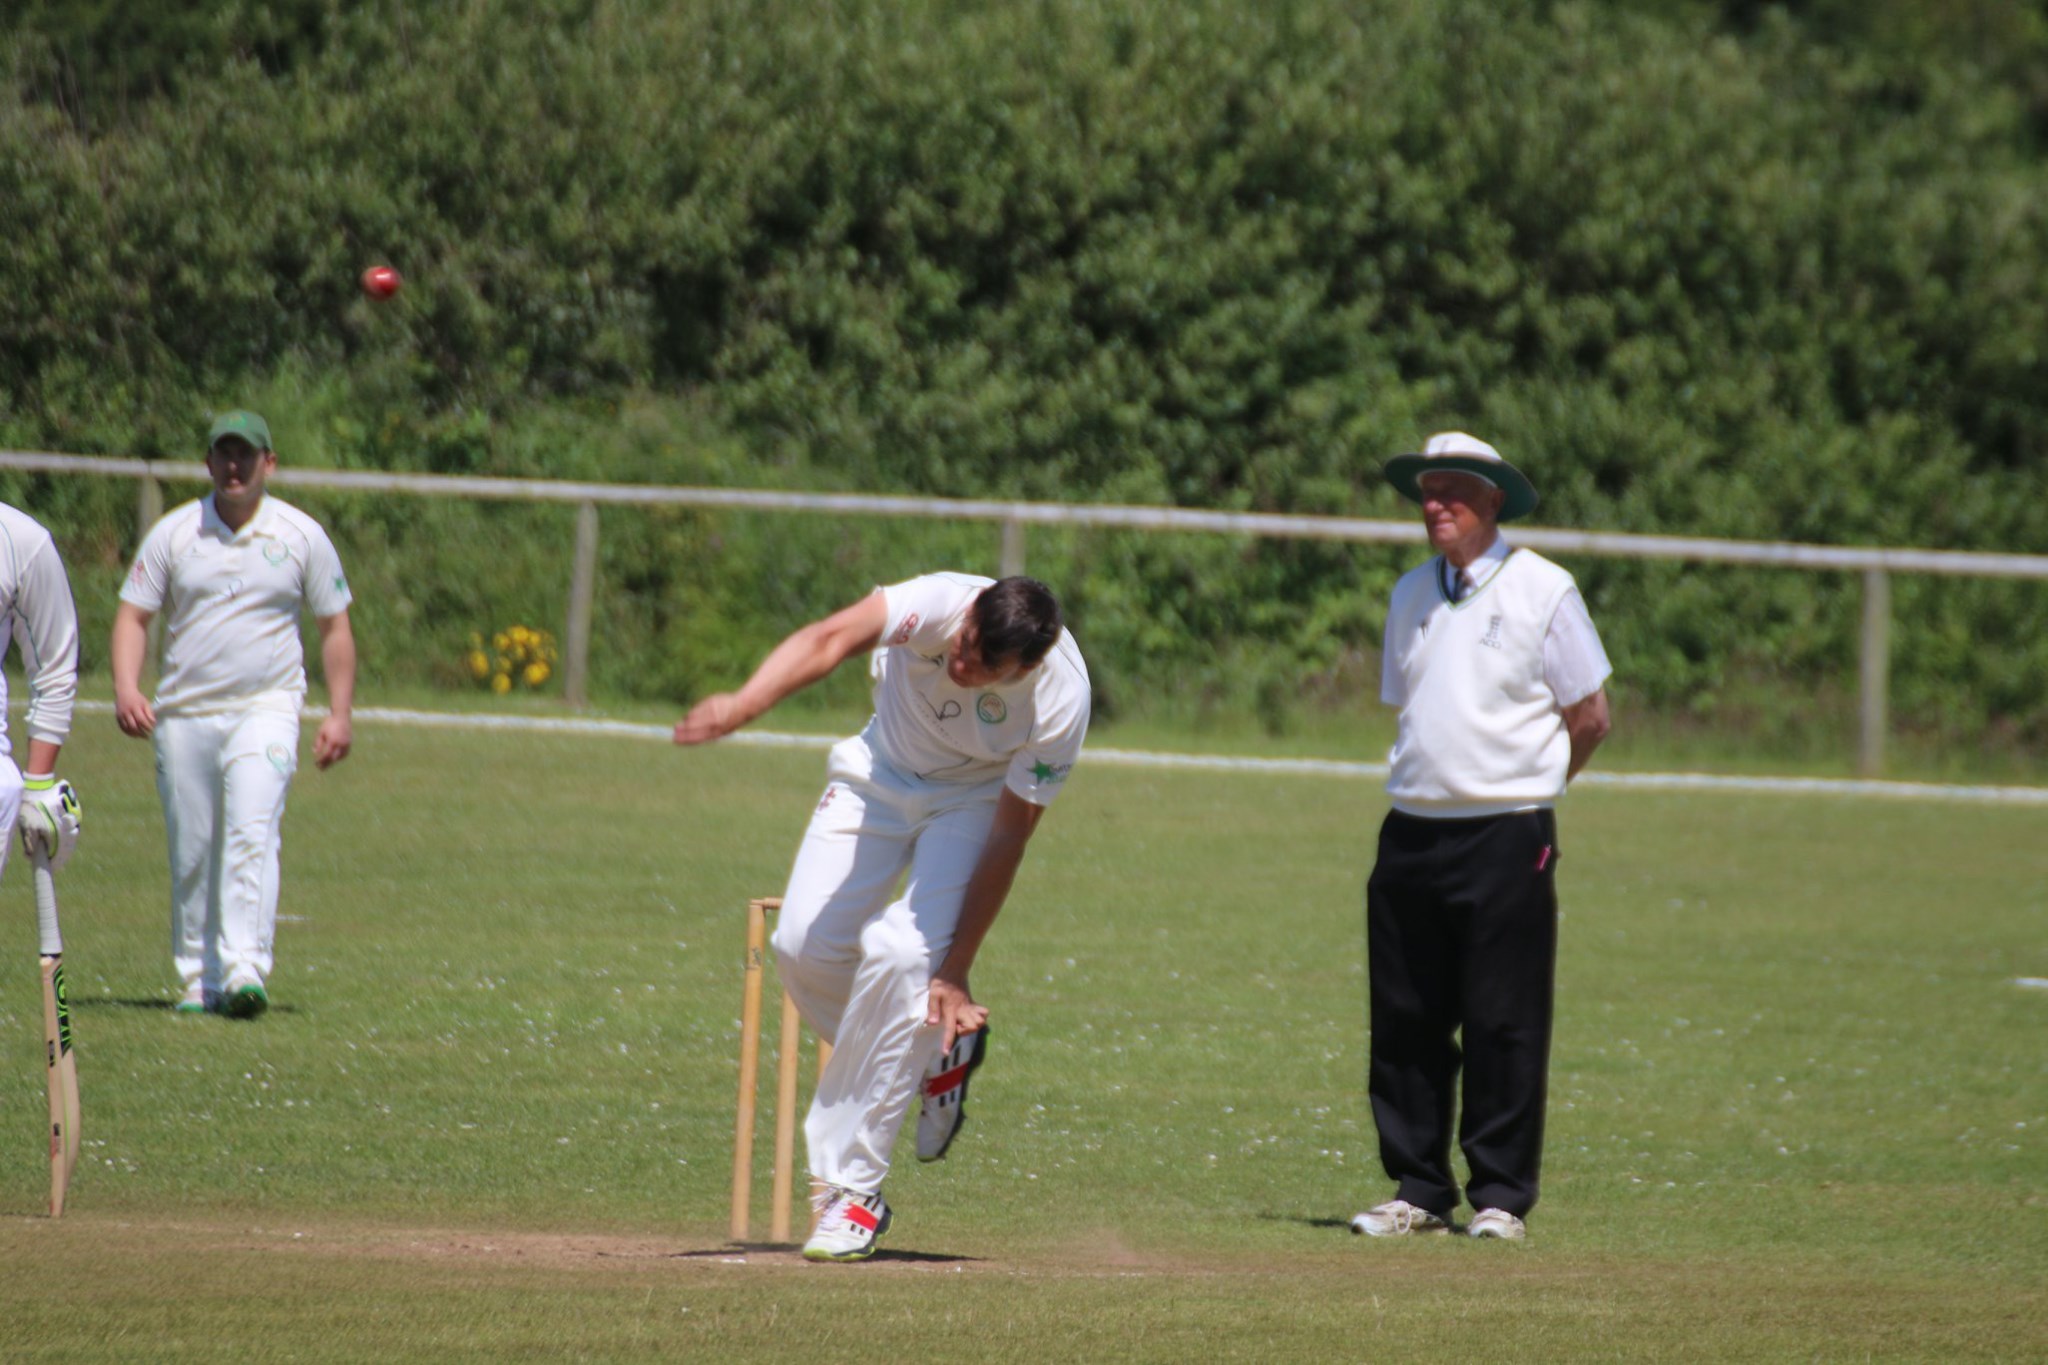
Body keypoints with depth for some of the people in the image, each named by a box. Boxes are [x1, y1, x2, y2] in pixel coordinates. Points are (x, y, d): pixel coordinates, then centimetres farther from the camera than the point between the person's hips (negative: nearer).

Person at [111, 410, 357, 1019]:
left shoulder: (301, 536, 3)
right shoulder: (173, 533, 4)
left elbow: (335, 627, 9)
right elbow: (133, 614, 4)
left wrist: (339, 714, 2)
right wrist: (126, 688, -13)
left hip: (265, 710, -2)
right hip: (185, 713, 2)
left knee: (252, 833, -20)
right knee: (192, 855, 3)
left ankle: (244, 969, -28)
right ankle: (198, 980, 14)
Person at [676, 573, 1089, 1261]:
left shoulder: (1060, 699, -33)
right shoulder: (940, 605, -34)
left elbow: (1008, 837, -24)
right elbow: (832, 638, -51)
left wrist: (956, 974, -24)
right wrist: (740, 707, -70)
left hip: (977, 798, -3)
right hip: (883, 772, 3)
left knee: (903, 952, -24)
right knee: (805, 946, -11)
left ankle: (852, 1191, -14)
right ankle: (937, 1052, 20)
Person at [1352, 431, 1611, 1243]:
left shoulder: (1541, 590, -2)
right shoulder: (1411, 594, 13)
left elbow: (1590, 718, 2)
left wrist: (1523, 790, 8)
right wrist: (1430, 787, 12)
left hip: (1506, 837, -5)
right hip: (1413, 832, 5)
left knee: (1504, 1025, -4)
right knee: (1405, 1022, 4)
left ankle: (1500, 1197, 2)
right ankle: (1418, 1191, 11)